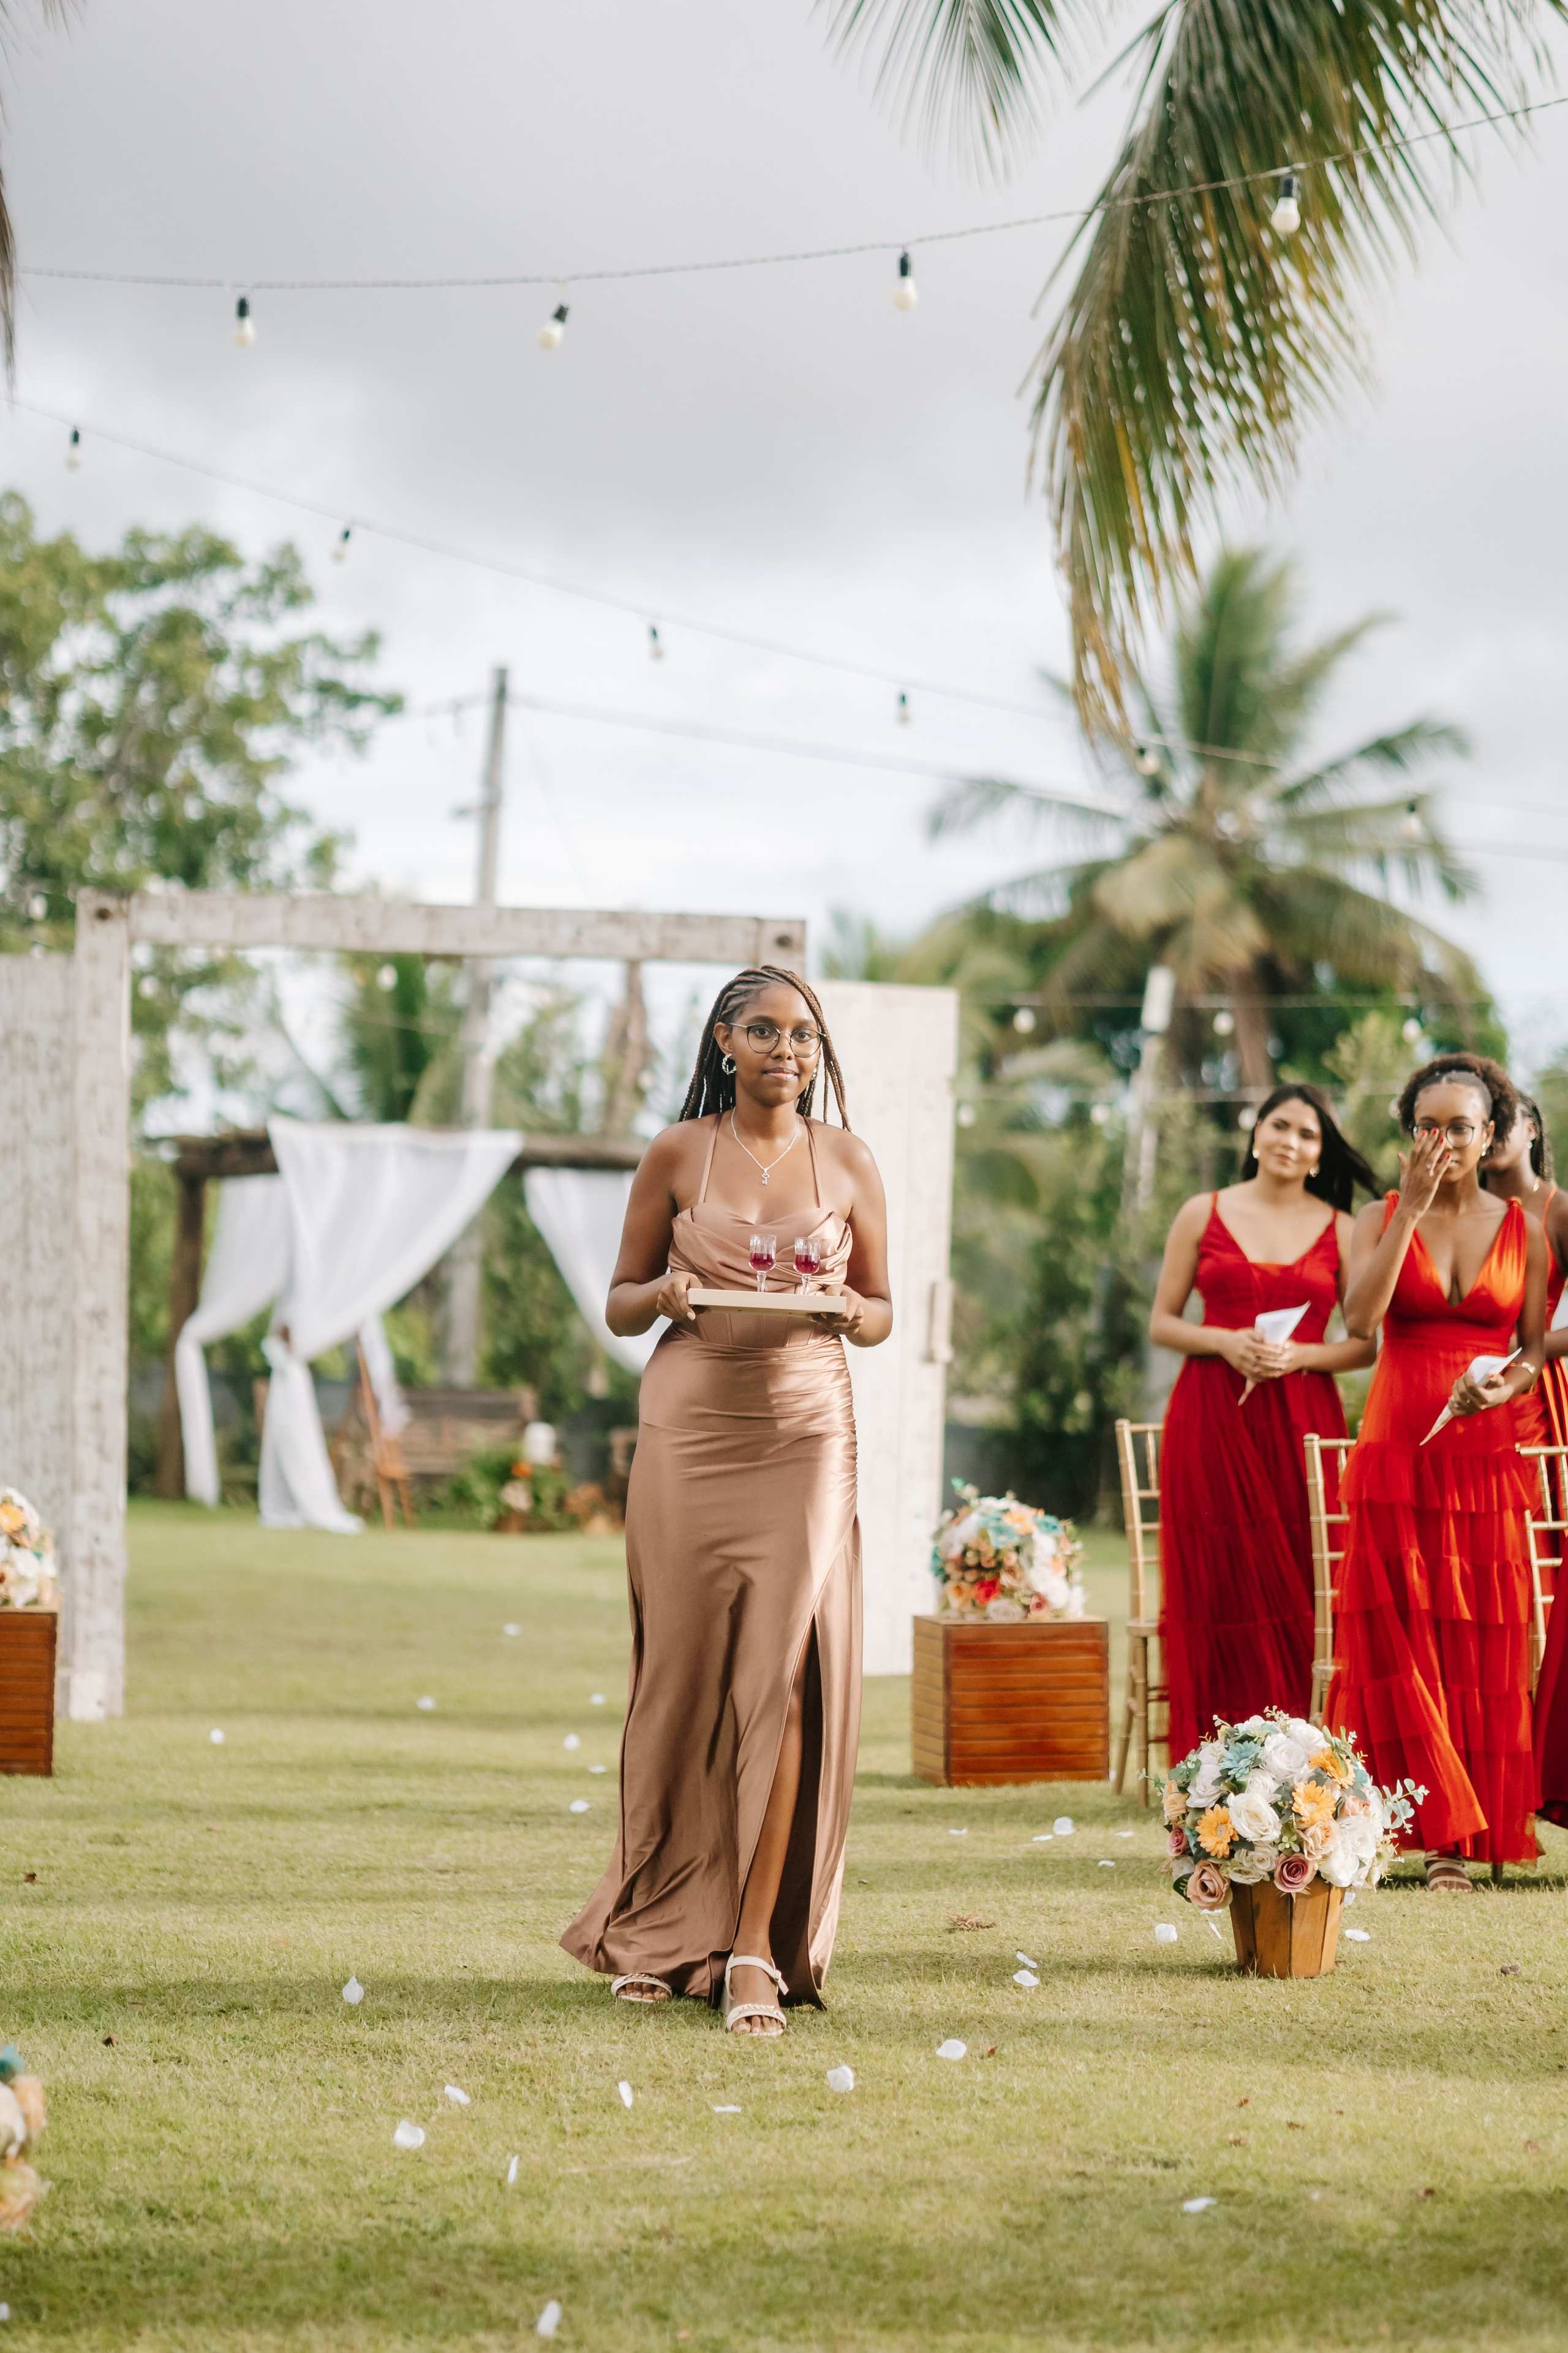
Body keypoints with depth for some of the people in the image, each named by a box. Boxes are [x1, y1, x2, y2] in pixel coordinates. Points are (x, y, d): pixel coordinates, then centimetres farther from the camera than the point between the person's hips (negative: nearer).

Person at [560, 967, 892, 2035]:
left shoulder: (847, 1162, 7)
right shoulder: (678, 1156, 5)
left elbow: (882, 1315, 13)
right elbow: (620, 1305, 10)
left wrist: (843, 1307, -9)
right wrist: (665, 1292, -12)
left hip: (804, 1436, 0)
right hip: (689, 1433, 0)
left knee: (780, 1676, -10)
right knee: (686, 1676, 1)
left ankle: (754, 1947, -10)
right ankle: (656, 1924, 18)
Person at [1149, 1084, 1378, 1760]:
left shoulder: (1339, 1230, 8)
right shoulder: (1204, 1215, 8)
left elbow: (1366, 1344, 6)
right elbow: (1162, 1324, 8)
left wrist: (1298, 1356, -11)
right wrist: (1224, 1342, -9)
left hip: (1302, 1422, 0)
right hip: (1213, 1420, 0)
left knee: (1295, 1598, -4)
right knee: (1221, 1596, -4)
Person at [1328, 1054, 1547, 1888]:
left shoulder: (1522, 1229, 8)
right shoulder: (1381, 1218, 6)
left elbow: (1536, 1344, 8)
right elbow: (1360, 1317, -11)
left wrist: (1503, 1386, -15)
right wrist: (1413, 1206, -12)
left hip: (1484, 1455, 1)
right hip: (1395, 1452, 0)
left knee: (1481, 1646, -2)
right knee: (1394, 1639, -6)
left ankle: (1462, 1831, 2)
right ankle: (1441, 1827, -2)